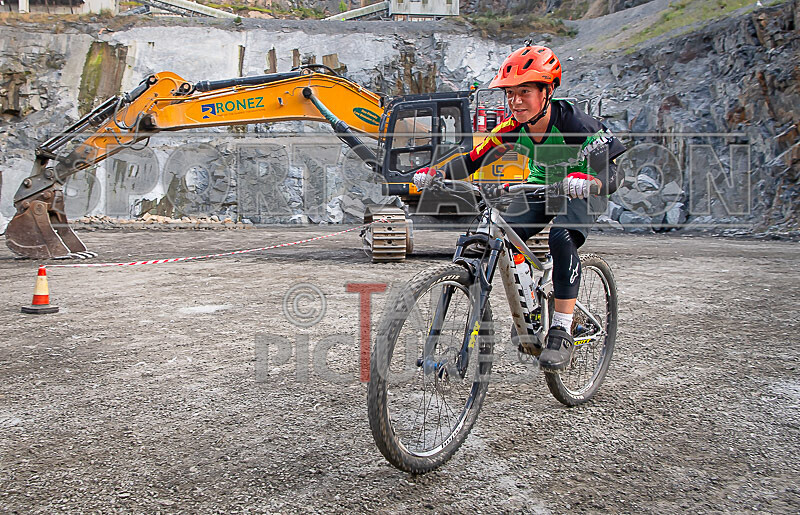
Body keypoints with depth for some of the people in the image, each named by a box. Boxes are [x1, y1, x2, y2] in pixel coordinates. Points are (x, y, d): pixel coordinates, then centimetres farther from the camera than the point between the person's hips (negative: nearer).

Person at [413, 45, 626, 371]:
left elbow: (611, 174, -38)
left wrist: (588, 181, -61)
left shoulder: (575, 125, -31)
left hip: (581, 193, -5)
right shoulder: (513, 127, -17)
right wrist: (436, 173, -35)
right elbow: (474, 158, -17)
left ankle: (562, 331, -24)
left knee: (562, 239, -34)